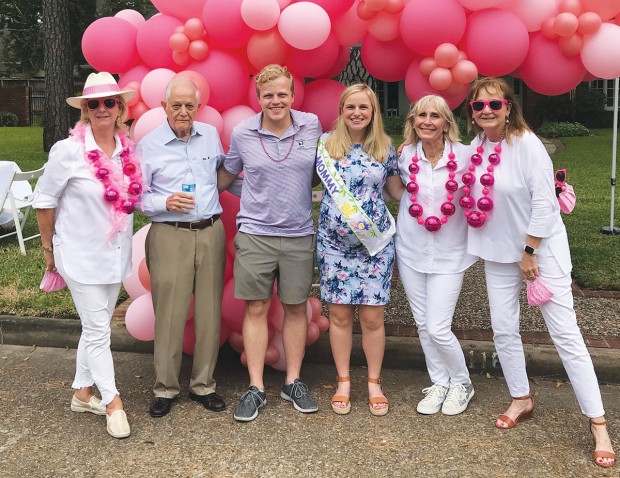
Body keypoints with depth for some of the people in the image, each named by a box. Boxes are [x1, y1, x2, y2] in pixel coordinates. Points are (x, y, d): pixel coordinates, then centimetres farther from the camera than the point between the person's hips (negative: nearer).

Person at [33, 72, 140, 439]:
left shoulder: (130, 150, 0)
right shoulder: (68, 151, -13)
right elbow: (44, 201, -5)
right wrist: (49, 248, 1)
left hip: (116, 255, 5)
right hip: (82, 257, -5)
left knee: (96, 328, 16)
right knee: (98, 331, 0)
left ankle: (83, 393, 32)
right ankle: (113, 403, 13)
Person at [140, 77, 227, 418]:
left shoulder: (211, 135, 9)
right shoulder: (149, 145, 0)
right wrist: (165, 202, -15)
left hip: (210, 233, 3)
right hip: (169, 236, -3)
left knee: (210, 310, 5)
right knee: (169, 313, -3)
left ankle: (203, 384, 18)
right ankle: (165, 388, 13)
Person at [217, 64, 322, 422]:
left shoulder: (312, 125, 0)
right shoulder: (242, 134, -1)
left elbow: (325, 169, 16)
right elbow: (226, 175, 14)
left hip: (299, 234, 1)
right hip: (255, 233, -1)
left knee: (296, 308, 9)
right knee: (256, 308, 2)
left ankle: (294, 382, 23)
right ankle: (256, 388, 13)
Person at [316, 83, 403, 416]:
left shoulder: (385, 148, 4)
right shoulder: (325, 144, 1)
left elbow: (398, 190, 13)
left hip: (376, 242, 0)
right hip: (334, 242, 0)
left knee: (372, 316, 3)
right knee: (339, 314, 5)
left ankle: (374, 383, 20)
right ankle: (343, 382, 21)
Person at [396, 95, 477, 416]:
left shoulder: (464, 155, -11)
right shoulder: (405, 156, -3)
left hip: (449, 254, -3)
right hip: (411, 251, 3)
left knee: (438, 329, -6)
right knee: (423, 325, 11)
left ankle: (461, 383, 21)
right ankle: (439, 384, 30)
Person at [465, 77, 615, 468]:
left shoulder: (527, 143, -17)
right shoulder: (476, 146, 1)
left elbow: (545, 202, -17)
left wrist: (530, 252, -15)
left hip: (541, 247, -6)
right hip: (499, 252, 6)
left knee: (566, 334, -7)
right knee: (504, 329, 9)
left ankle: (598, 424, 1)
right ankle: (522, 400, 29)